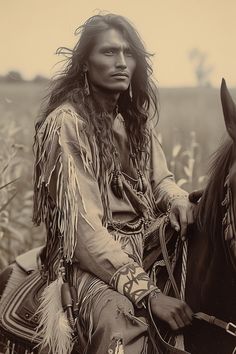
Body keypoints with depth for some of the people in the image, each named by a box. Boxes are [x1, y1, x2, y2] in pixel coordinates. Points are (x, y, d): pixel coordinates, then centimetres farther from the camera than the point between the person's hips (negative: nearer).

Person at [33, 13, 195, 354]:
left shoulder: (136, 117, 9)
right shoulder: (66, 123, -13)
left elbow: (159, 178, 20)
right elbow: (83, 225, -20)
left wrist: (176, 198, -7)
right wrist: (146, 292, -26)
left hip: (146, 243, 9)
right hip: (92, 258, -8)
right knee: (122, 323, -35)